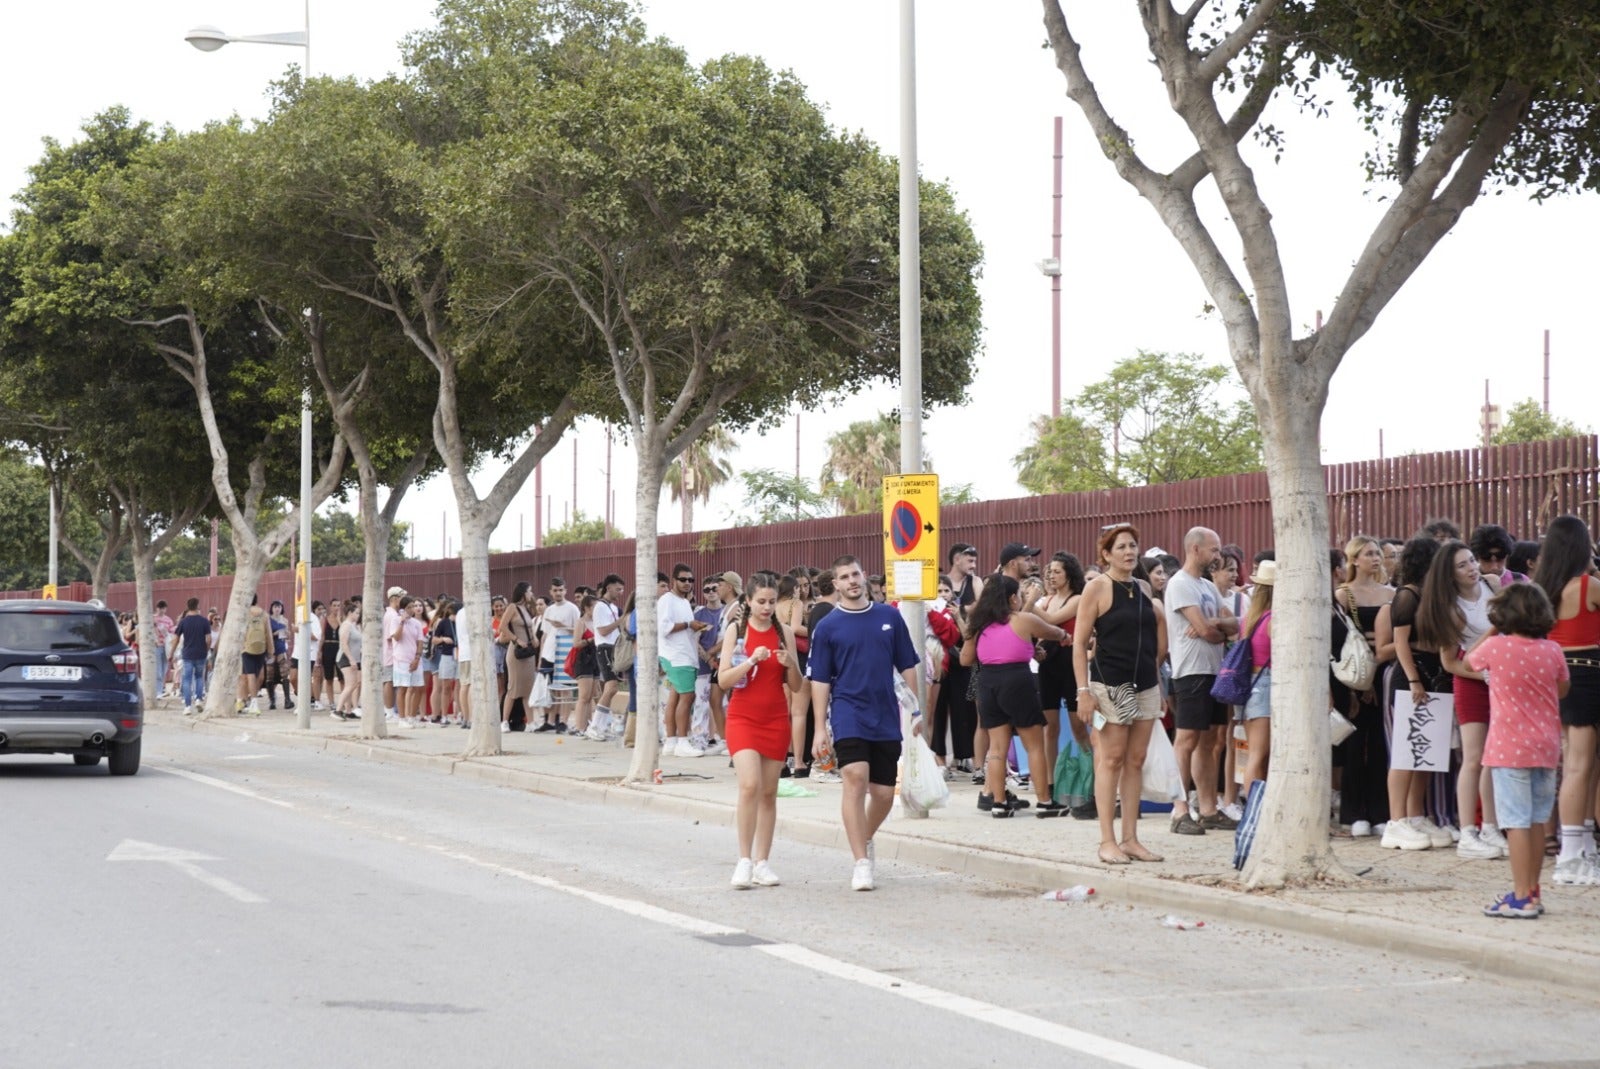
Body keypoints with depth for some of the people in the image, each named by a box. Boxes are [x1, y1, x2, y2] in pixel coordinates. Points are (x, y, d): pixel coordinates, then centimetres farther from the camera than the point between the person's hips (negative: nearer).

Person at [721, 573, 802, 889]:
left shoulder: (784, 633, 5)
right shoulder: (736, 630, -1)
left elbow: (796, 686, 6)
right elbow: (723, 679, -7)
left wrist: (790, 664, -14)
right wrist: (751, 660, -20)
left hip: (776, 720, 3)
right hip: (743, 718, -3)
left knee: (768, 792, 4)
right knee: (749, 785, -18)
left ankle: (762, 863, 10)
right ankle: (744, 861, -13)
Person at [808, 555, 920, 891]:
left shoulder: (889, 617, 6)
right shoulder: (827, 627, 0)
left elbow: (907, 666, 11)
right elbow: (820, 680, 1)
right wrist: (819, 728, -4)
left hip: (887, 717, 3)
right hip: (848, 714, -3)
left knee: (883, 793, 6)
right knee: (856, 779, -20)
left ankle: (864, 840, 35)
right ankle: (861, 863, -18)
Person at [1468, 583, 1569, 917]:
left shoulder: (1495, 647, -10)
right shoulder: (1552, 651, -1)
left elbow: (1468, 660, 11)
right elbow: (1563, 689, 14)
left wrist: (1491, 631, 18)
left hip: (1509, 749, -4)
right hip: (1546, 748, 4)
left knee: (1517, 823, -5)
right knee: (1536, 823, 13)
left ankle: (1522, 898, -7)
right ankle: (1532, 892, 20)